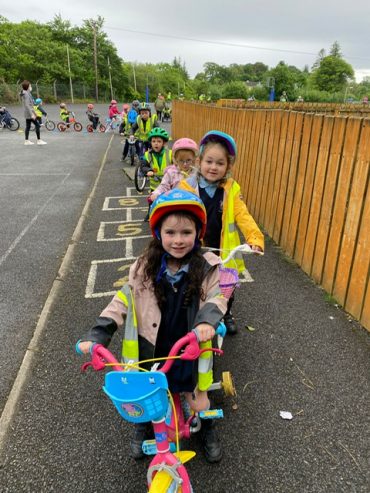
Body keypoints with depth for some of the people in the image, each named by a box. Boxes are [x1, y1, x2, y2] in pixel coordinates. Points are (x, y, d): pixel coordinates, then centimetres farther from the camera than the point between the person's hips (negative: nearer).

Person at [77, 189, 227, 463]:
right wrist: (97, 335, -16)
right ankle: (143, 427, 55)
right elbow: (124, 301, -10)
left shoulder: (207, 267, -14)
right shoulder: (145, 267, -12)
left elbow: (216, 299, -15)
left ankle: (208, 430, 51)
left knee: (198, 399, 16)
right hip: (151, 348, 1)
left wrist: (207, 321, -38)